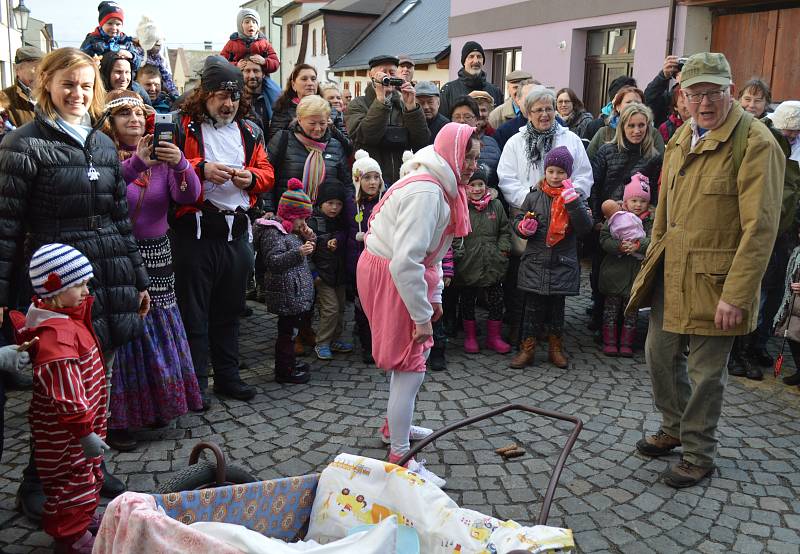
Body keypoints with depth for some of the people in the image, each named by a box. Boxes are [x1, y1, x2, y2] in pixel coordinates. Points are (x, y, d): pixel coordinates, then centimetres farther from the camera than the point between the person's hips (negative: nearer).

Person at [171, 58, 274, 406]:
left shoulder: (249, 132, 15)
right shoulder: (183, 127, -1)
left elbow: (267, 175, 15)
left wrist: (251, 178, -6)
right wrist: (201, 168, -20)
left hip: (236, 231, 5)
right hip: (195, 230, -5)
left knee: (229, 309, 14)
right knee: (194, 309, 1)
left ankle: (228, 376, 25)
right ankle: (196, 383, 11)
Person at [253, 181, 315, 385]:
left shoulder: (291, 232, 18)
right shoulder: (273, 233, -13)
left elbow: (303, 258, 28)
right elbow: (273, 262, -23)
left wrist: (309, 239, 10)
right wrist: (298, 252, -28)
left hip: (296, 293, 10)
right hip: (287, 294, -10)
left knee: (291, 329, 18)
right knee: (287, 331, -4)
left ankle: (289, 362, 29)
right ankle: (284, 370, 4)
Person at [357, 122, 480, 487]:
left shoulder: (440, 187, 8)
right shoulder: (426, 193, -26)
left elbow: (431, 249, 17)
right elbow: (405, 261, -33)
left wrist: (434, 296, 14)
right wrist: (422, 316, -24)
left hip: (402, 273, 11)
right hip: (388, 277, -11)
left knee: (417, 351, 23)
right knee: (410, 365, -6)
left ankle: (396, 425, 41)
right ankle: (399, 458, 4)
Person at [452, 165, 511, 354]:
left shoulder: (496, 205, 6)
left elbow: (505, 230, 13)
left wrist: (503, 248, 2)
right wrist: (458, 253, -13)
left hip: (493, 265, 3)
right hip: (468, 266, -3)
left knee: (496, 301, 8)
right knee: (467, 301, 10)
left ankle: (494, 337, 24)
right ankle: (470, 337, 27)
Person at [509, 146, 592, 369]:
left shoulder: (576, 197, 1)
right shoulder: (534, 196, 3)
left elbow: (585, 227, -12)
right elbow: (516, 221, 10)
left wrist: (572, 200, -20)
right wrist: (523, 227, -13)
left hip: (562, 265, 0)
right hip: (535, 263, 0)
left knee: (557, 308, 12)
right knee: (533, 307, 4)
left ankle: (556, 348, 26)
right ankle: (527, 349, 14)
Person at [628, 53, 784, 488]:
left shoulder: (755, 143, -14)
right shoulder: (681, 138, 10)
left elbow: (759, 228, -19)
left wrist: (736, 295, -22)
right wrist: (653, 259, 15)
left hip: (714, 280, -7)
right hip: (671, 272, 7)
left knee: (706, 372, 5)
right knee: (661, 353, 16)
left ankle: (699, 454, 25)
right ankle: (674, 428, 40)